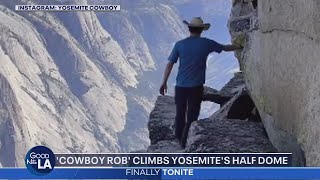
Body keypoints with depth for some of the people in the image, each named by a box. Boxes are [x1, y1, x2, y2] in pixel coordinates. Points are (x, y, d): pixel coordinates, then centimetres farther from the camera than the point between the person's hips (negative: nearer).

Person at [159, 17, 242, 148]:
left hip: (180, 85, 2)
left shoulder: (180, 44, 0)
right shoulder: (206, 43, -1)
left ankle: (179, 139, 25)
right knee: (192, 115, 6)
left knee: (180, 113, 15)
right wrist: (240, 47, 32)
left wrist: (164, 82, 6)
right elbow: (225, 48, 14)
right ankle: (185, 142, 9)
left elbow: (170, 64, -1)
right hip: (196, 86, -2)